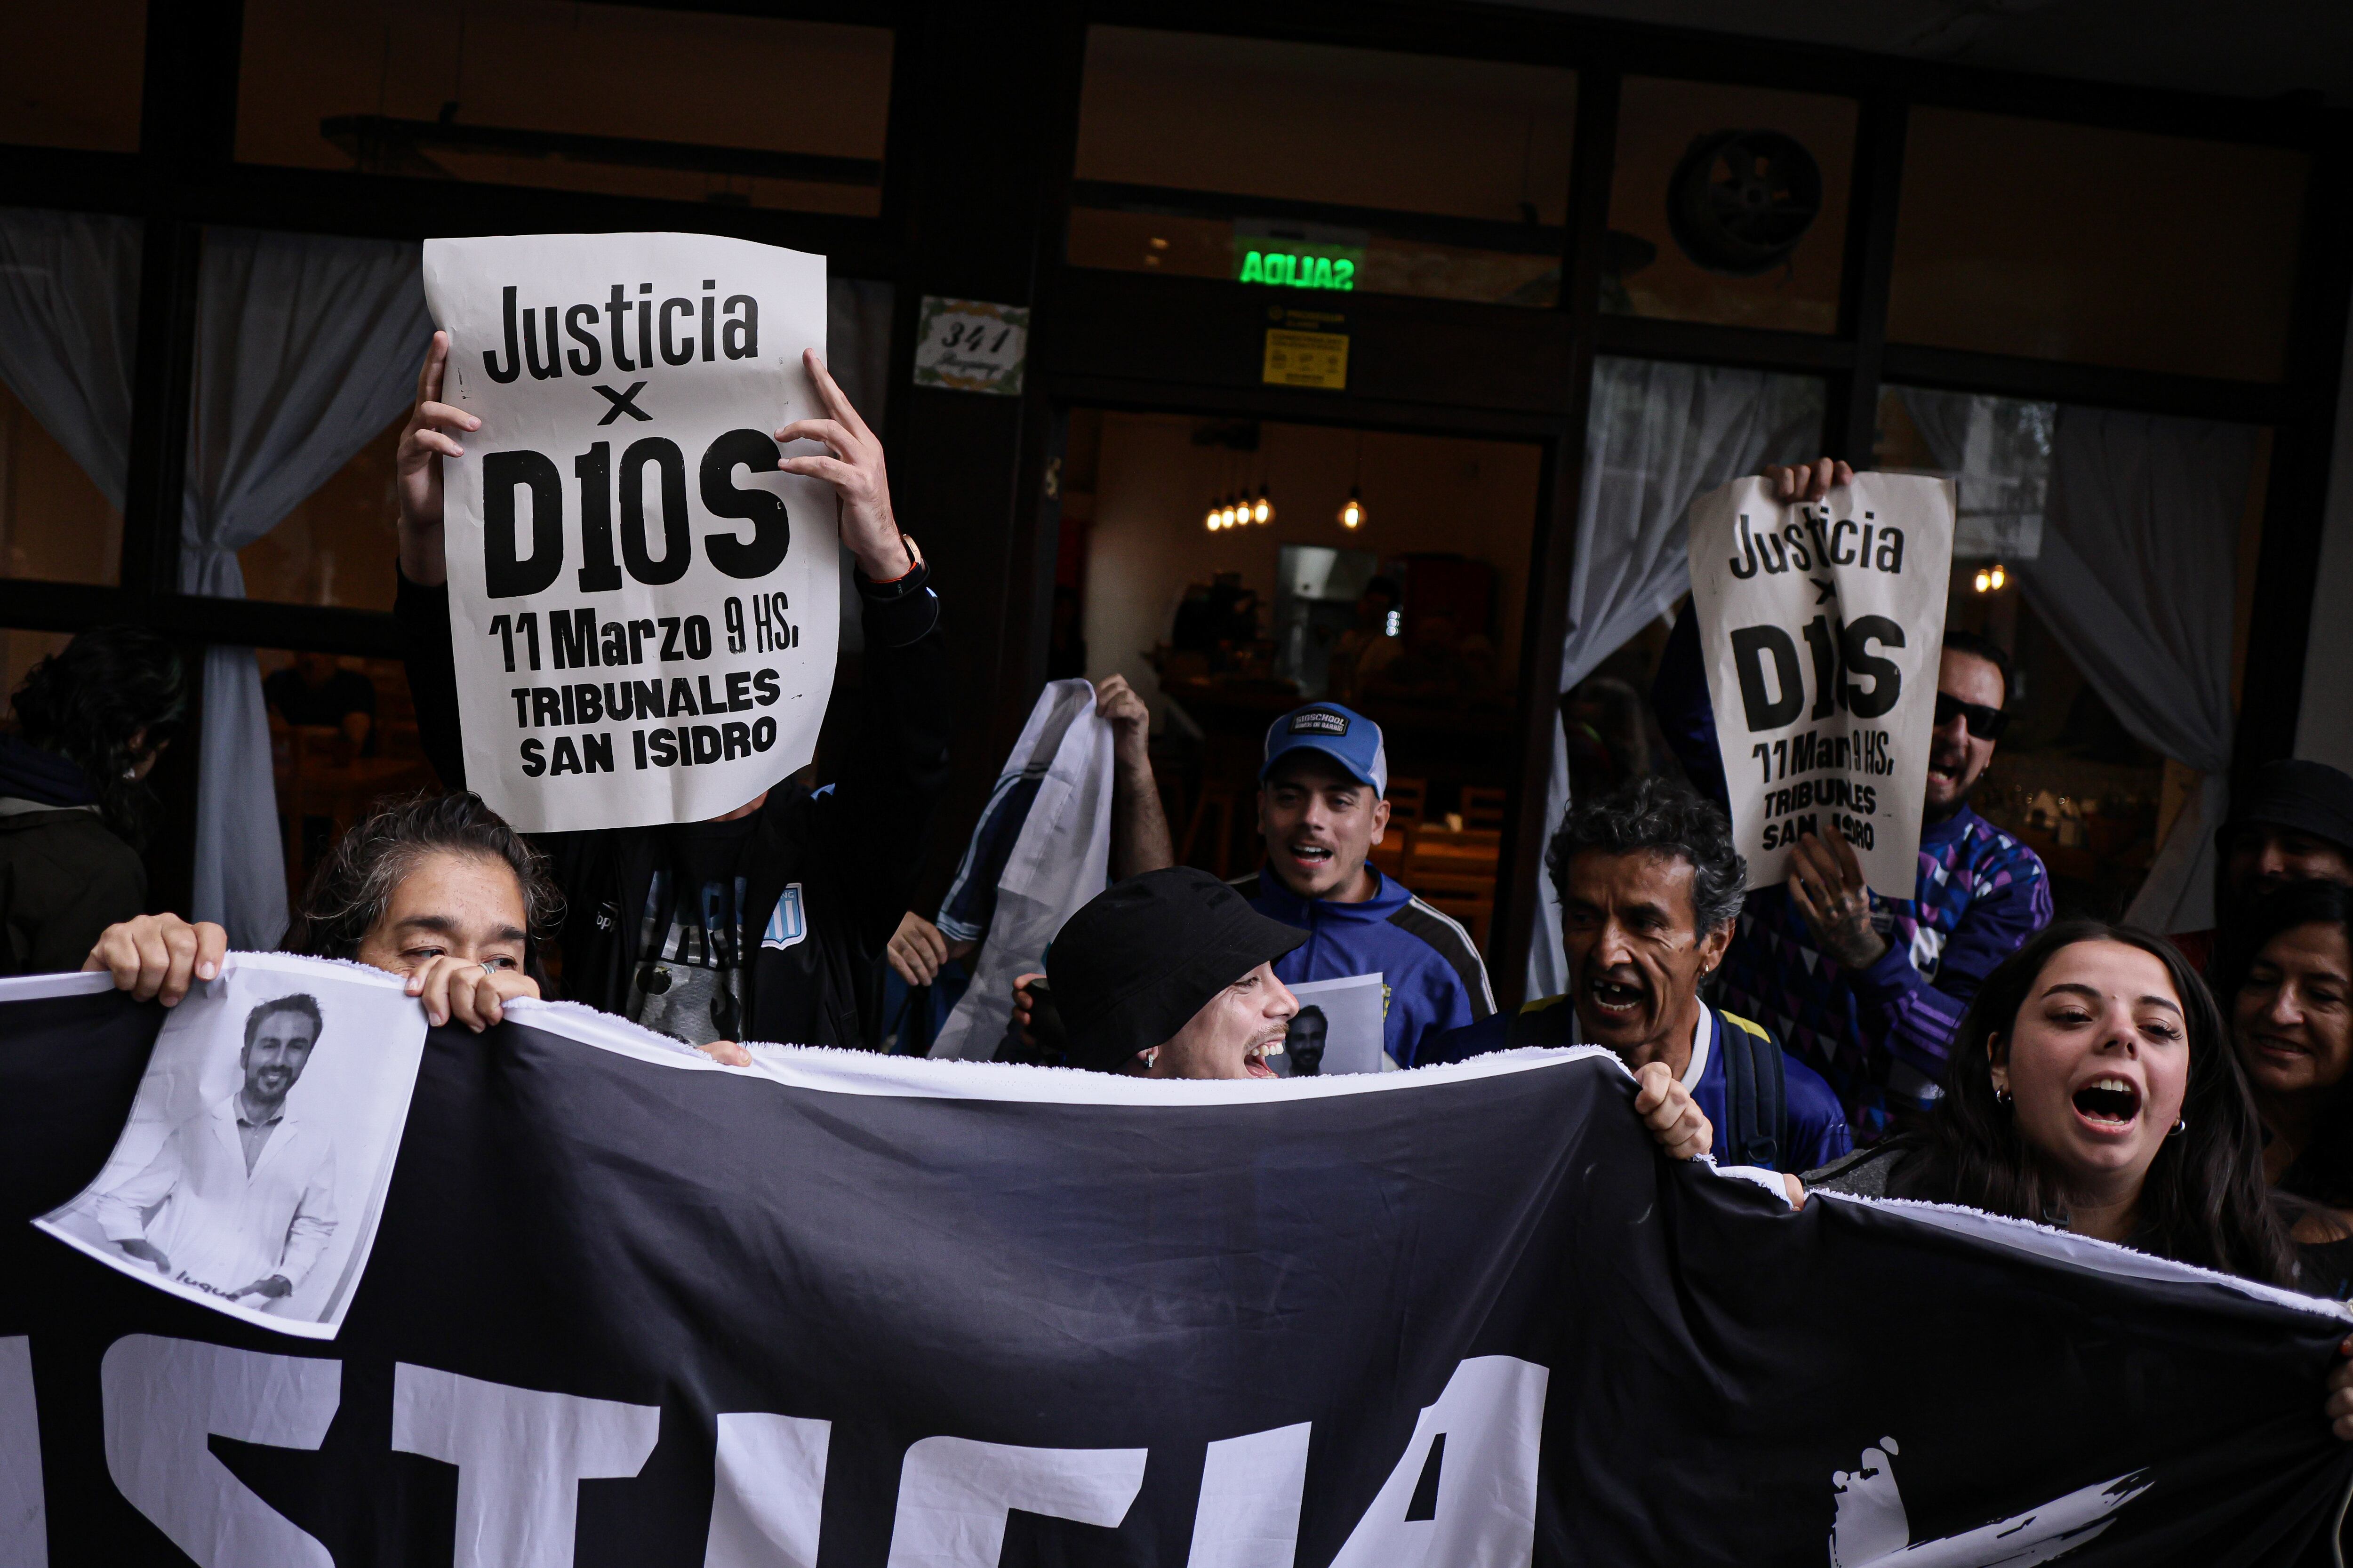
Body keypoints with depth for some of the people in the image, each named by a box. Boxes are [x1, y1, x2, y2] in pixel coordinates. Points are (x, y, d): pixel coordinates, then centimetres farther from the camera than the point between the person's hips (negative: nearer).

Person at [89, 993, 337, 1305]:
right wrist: (139, 1248, -10)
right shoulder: (194, 1130, 8)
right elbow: (117, 1203, 10)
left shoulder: (318, 1145, 9)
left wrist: (284, 1281, 2)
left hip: (244, 1312, 1)